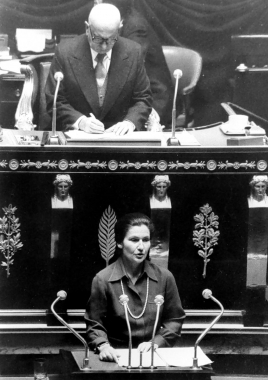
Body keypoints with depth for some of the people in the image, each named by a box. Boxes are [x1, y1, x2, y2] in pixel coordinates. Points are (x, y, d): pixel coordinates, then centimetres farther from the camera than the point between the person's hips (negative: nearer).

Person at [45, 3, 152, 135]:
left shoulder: (133, 52, -2)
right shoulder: (65, 52, -7)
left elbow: (143, 99, 5)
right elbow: (54, 101, -2)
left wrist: (130, 122, -14)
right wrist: (80, 121, -18)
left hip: (118, 133, 0)